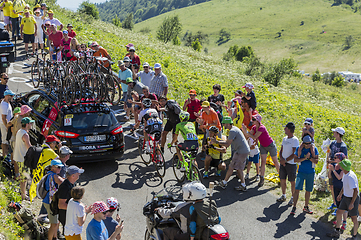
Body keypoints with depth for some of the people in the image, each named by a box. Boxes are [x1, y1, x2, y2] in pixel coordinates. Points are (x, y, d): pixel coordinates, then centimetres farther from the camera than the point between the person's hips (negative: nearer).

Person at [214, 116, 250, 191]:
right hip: (245, 151, 10)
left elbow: (227, 144, -18)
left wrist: (216, 142, -10)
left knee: (231, 167, 0)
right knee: (239, 169, 15)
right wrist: (216, 141, 13)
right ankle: (243, 186, 16)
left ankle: (224, 183, 11)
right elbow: (228, 142, 19)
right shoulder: (234, 128, 16)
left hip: (241, 152, -10)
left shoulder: (232, 131, -18)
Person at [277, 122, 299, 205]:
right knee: (282, 179, 12)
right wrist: (281, 158, -5)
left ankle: (293, 198, 13)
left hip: (291, 164, -7)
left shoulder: (295, 140, -13)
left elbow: (294, 154, -17)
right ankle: (283, 195, 27)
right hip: (283, 163, 7)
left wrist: (285, 160, -16)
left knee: (292, 181, 2)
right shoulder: (284, 139, 10)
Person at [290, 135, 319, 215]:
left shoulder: (314, 149, -2)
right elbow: (295, 160, -9)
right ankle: (294, 207, -2)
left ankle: (306, 207, 26)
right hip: (301, 172, -2)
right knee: (297, 189, -8)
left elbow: (316, 161, -7)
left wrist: (309, 157, -22)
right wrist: (304, 158, -21)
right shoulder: (299, 148, -4)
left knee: (308, 191, 11)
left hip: (311, 173, 2)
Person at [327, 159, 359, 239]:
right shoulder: (345, 174, -1)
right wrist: (340, 194, 24)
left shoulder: (351, 177, -31)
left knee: (354, 218, 4)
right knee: (339, 213, 14)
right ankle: (337, 232, 29)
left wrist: (352, 203, -31)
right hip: (346, 197, 9)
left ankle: (354, 236, 22)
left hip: (353, 198, -9)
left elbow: (356, 191, -33)